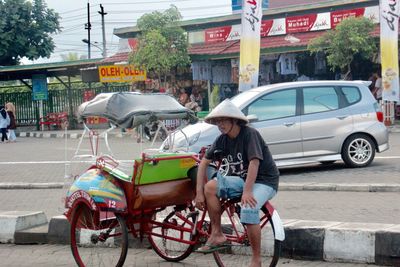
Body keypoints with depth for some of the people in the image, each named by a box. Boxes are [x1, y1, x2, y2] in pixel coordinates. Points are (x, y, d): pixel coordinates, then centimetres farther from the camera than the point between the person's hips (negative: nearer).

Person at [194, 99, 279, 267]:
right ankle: (217, 235, -7)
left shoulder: (250, 134, -17)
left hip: (264, 181, -7)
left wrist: (247, 191, -34)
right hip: (242, 179, 7)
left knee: (248, 210, -34)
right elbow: (204, 161, 4)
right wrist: (199, 192, -4)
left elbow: (254, 162, -26)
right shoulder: (223, 139, 2)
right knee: (210, 187, -16)